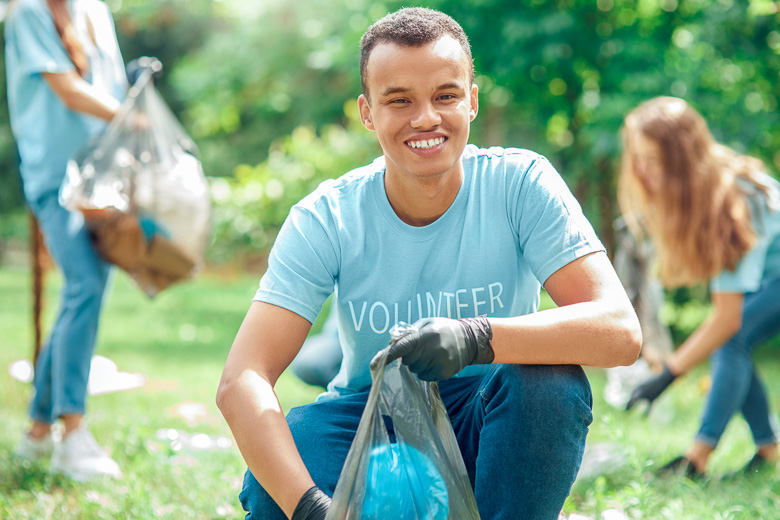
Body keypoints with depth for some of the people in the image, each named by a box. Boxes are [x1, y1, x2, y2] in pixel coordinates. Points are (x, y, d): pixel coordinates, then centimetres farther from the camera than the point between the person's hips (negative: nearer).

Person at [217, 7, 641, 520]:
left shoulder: (520, 185, -14)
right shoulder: (325, 220, -13)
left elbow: (621, 332, -25)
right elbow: (240, 380, -22)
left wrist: (477, 338, -42)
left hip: (488, 437, 0)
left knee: (550, 379, -31)